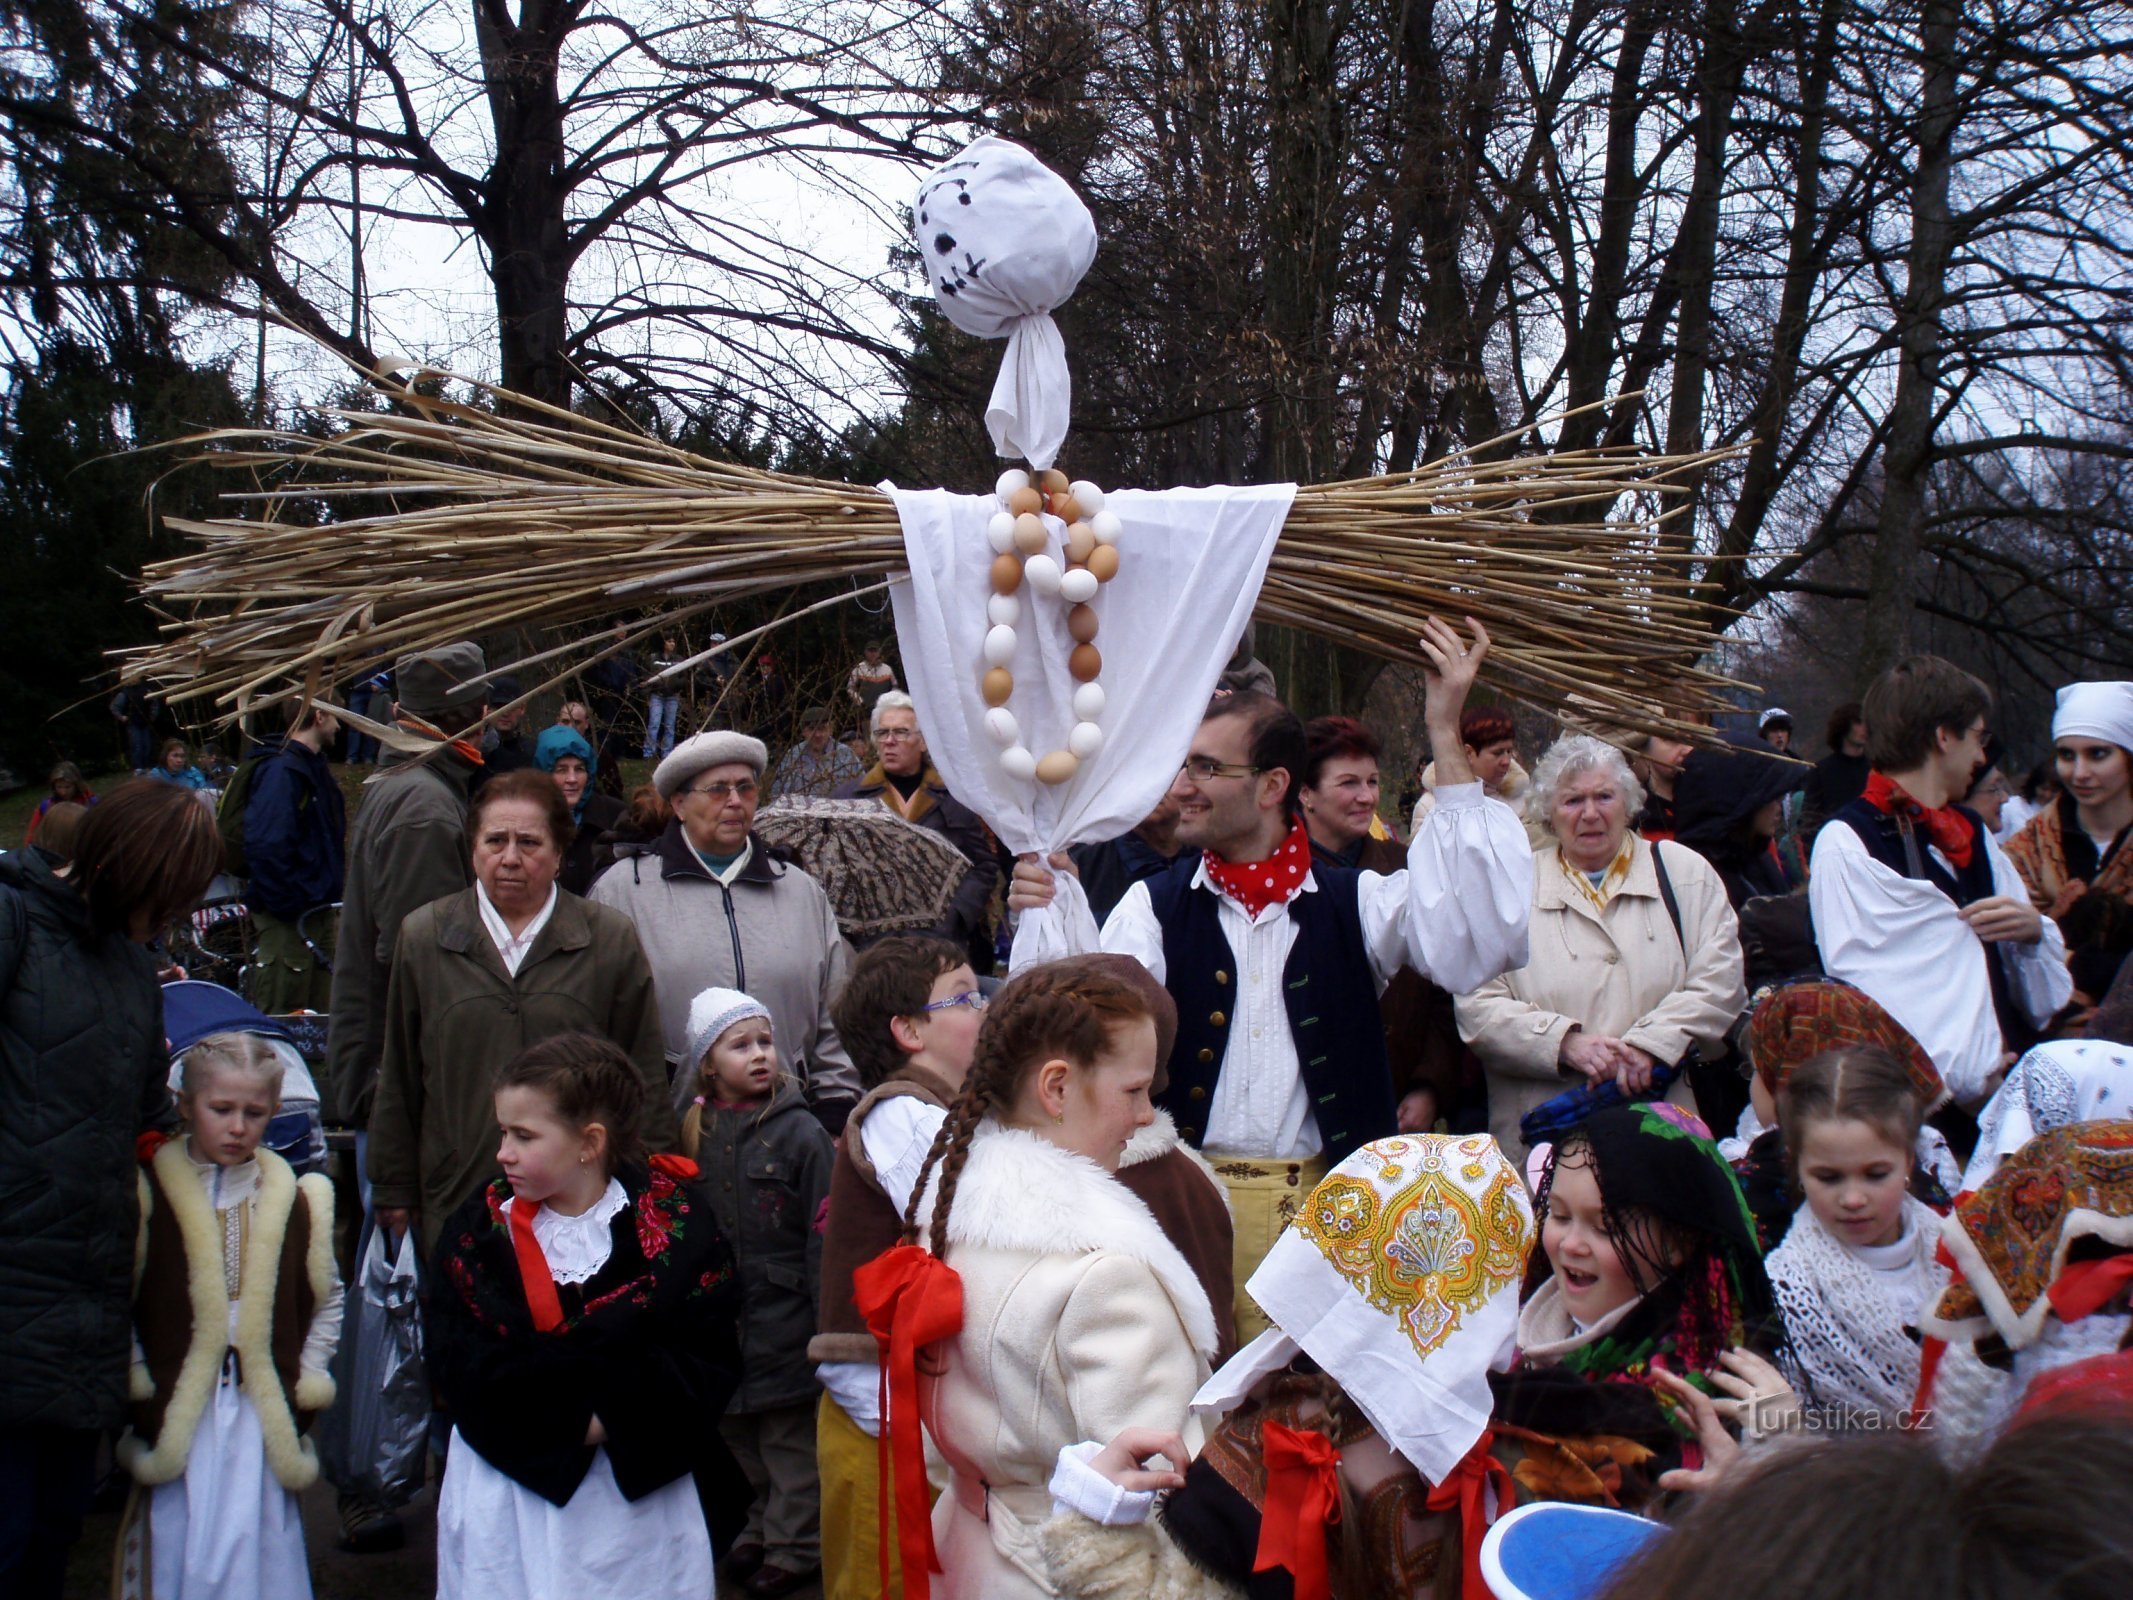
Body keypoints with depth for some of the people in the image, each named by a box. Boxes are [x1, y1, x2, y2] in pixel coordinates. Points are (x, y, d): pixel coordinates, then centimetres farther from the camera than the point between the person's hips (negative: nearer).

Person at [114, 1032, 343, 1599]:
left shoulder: (297, 1200, 7)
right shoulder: (147, 1192, -3)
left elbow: (327, 1299, 17)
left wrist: (305, 1384, 9)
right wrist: (137, 1387, -6)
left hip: (266, 1422, 2)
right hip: (174, 1424, -2)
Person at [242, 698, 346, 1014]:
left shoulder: (315, 766, 15)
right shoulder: (281, 770, -17)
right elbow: (266, 846, -26)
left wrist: (332, 888, 13)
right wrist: (289, 905, -22)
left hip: (318, 911, 10)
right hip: (287, 917, -10)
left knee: (318, 1015, 16)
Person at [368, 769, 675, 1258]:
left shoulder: (611, 940, 2)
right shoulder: (424, 937, 7)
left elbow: (644, 1077, 5)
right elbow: (398, 1079, 11)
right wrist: (394, 1188, 11)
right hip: (458, 1199, 1)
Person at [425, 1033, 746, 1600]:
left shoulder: (675, 1222, -5)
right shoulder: (476, 1234, 1)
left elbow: (710, 1362, -9)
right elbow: (461, 1372, -8)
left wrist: (612, 1416, -20)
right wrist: (571, 1421, -17)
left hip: (642, 1495, -1)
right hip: (509, 1502, 2)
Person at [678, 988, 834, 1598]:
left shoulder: (800, 1132, -11)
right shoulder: (696, 1132, 3)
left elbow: (824, 1231, -11)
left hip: (782, 1313, -5)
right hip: (720, 1313, 5)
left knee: (789, 1437, 5)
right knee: (738, 1432, 17)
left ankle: (796, 1547, 20)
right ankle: (762, 1528, 35)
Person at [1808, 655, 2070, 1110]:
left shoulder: (1973, 834, 17)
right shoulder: (1845, 845, -7)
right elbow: (1864, 987, -14)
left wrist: (2033, 930, -3)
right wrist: (1969, 1080, -17)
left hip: (2009, 1086, 6)